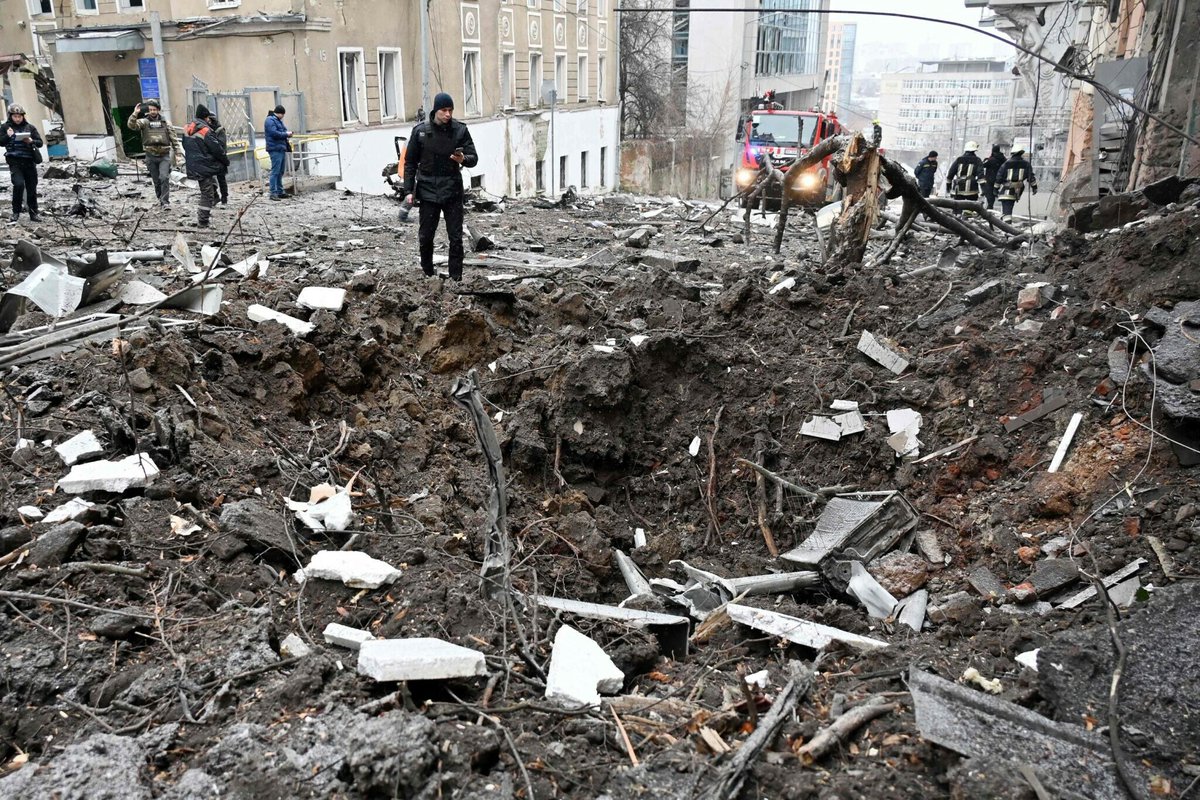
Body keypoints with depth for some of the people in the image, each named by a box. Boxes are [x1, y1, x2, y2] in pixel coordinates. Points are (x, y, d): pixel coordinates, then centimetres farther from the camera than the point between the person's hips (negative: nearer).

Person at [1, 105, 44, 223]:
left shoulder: (30, 128, 9)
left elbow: (40, 143, 6)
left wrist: (31, 141, -14)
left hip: (29, 161, 2)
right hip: (14, 161, -2)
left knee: (32, 188, 6)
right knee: (19, 184, -20)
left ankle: (34, 214, 15)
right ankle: (16, 212, -7)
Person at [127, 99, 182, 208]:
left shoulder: (165, 122, 4)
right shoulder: (144, 122, 2)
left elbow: (174, 139, 5)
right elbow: (131, 125, -15)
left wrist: (178, 154, -1)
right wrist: (135, 114, -27)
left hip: (164, 155, -1)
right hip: (151, 156, 1)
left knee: (164, 177, -16)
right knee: (156, 180, 9)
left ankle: (165, 201, -13)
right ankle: (160, 198, 25)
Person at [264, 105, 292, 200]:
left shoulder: (278, 120, 20)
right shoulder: (270, 120, -9)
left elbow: (283, 130, 28)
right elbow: (274, 133, -20)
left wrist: (287, 137, 7)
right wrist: (286, 134, -11)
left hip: (282, 149, 10)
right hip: (275, 149, -10)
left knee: (280, 172, 13)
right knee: (275, 172, -12)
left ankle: (280, 192, 19)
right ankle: (273, 193, -12)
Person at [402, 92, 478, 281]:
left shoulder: (460, 130, 0)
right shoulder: (420, 131, 0)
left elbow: (473, 157, -1)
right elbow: (410, 162, 5)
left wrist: (463, 159, -25)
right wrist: (409, 191, -1)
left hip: (452, 192, 0)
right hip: (428, 192, 1)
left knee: (456, 238, 0)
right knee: (425, 237, 6)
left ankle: (456, 278, 7)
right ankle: (427, 275, 24)